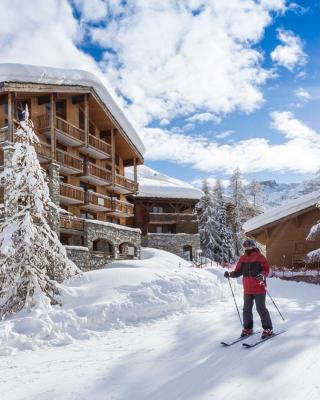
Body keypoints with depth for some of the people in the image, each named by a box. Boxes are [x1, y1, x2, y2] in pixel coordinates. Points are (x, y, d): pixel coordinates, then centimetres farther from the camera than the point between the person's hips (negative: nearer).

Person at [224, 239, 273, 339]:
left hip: (259, 289, -5)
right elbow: (238, 271, 10)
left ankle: (268, 329, 9)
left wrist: (262, 276, -27)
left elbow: (266, 269, -7)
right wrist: (230, 274, -6)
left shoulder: (260, 257, -5)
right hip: (247, 289, 5)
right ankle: (248, 328, 26)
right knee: (246, 309, 12)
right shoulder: (243, 258, 8)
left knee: (261, 309, -3)